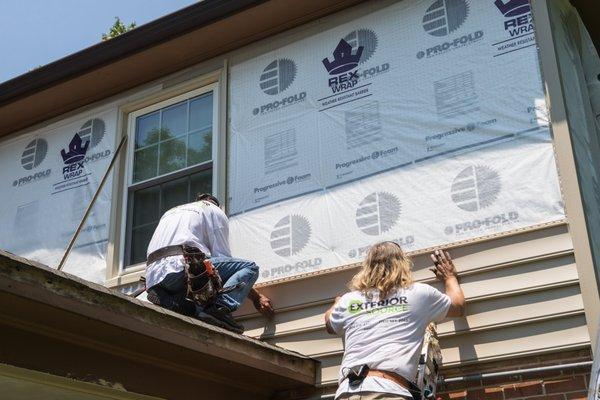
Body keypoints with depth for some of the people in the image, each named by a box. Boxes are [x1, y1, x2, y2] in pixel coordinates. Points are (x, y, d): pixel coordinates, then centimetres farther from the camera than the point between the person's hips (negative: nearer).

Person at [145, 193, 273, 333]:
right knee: (249, 268, 2)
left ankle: (168, 300, -6)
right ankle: (219, 308, -26)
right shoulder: (214, 210, 21)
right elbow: (223, 259, 12)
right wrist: (257, 297, 17)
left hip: (153, 280, 7)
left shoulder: (169, 213, 40)